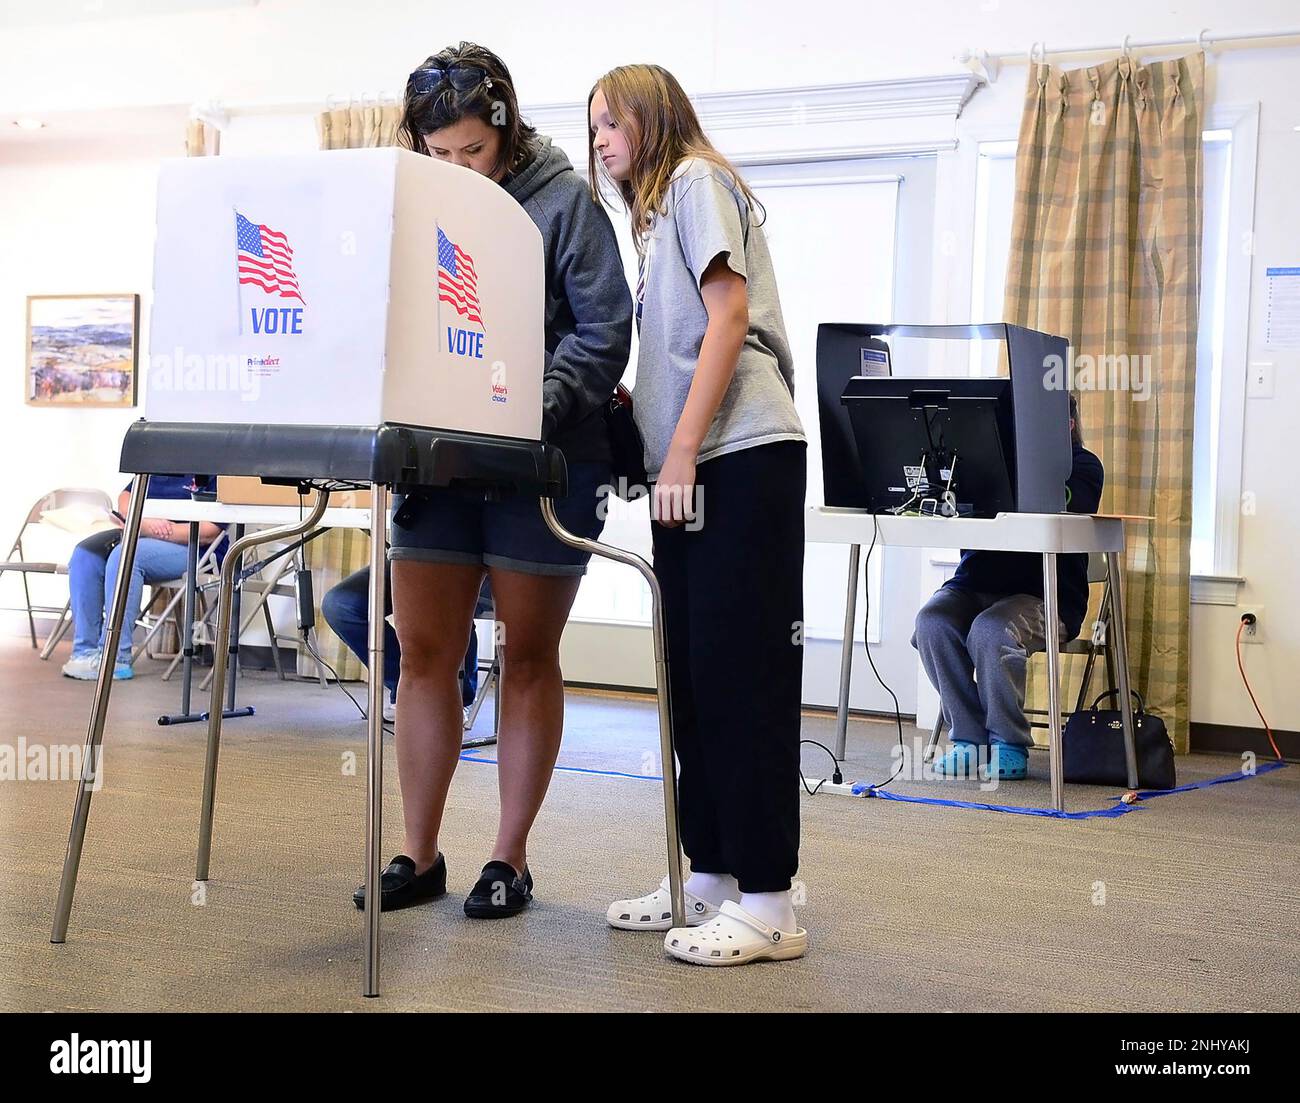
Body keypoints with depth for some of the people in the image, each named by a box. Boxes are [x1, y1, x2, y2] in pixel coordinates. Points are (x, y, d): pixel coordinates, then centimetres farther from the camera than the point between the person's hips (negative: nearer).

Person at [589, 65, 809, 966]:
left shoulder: (697, 180, 0)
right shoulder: (659, 211, 26)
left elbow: (730, 316, -12)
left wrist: (683, 448, -17)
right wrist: (633, 410, 8)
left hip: (740, 456, -9)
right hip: (690, 467, 9)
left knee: (744, 676, -10)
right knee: (696, 676, 9)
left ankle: (769, 905, -7)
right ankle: (709, 880, 16)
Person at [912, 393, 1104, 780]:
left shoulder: (1082, 465, 5)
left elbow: (1063, 506, -19)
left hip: (1044, 592, -4)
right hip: (977, 582, 4)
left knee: (990, 632, -33)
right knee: (932, 621, -26)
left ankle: (1009, 745, -15)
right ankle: (969, 737, -13)